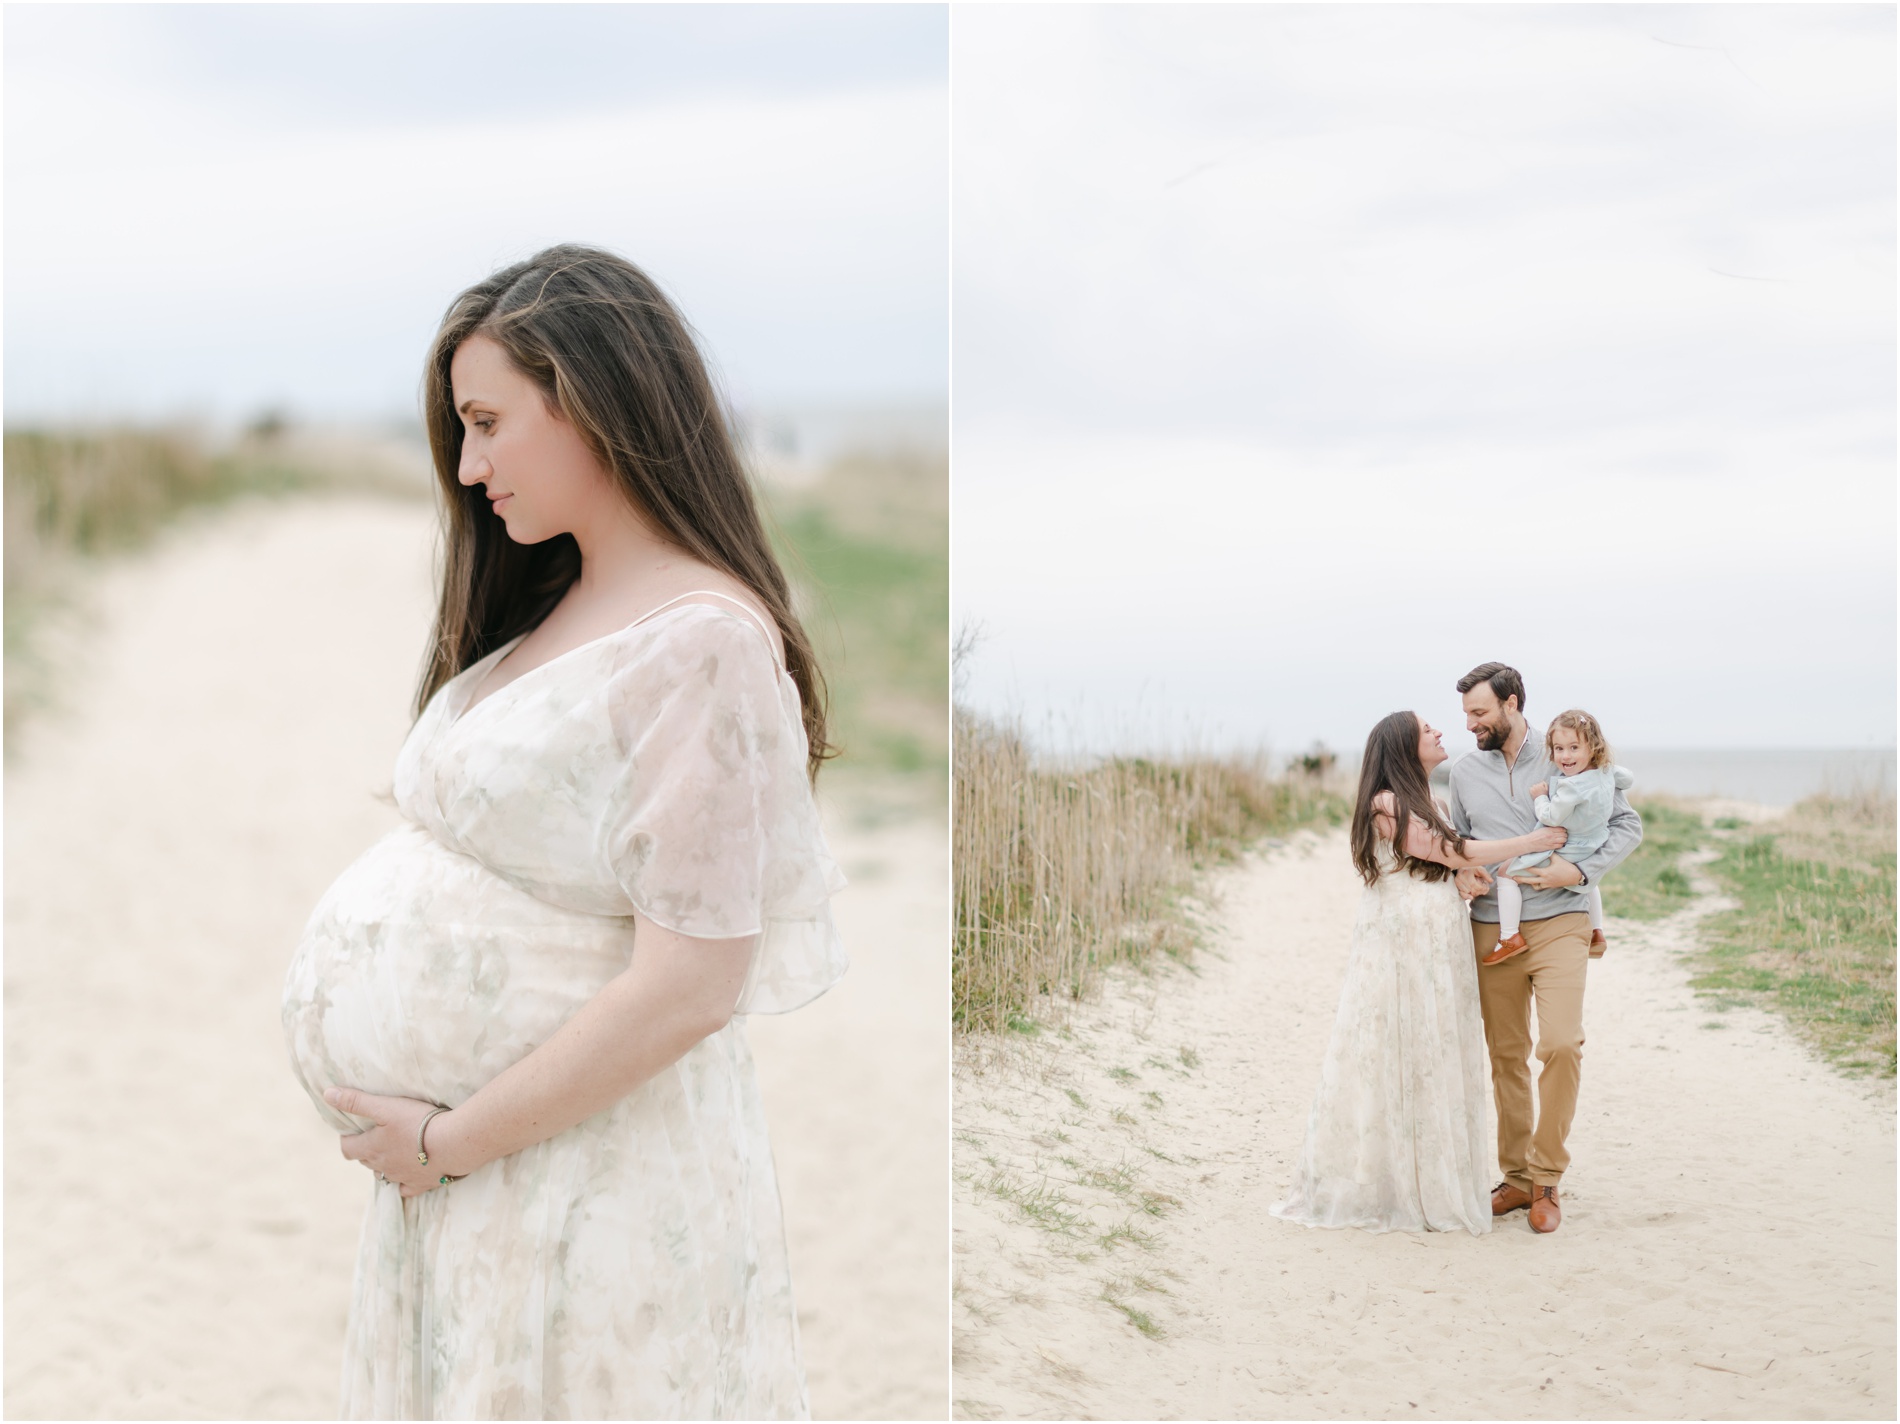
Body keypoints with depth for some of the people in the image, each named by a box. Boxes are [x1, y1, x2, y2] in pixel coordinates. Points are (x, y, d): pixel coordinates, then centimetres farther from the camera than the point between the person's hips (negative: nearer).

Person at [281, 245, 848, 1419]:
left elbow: (685, 987, -22)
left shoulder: (702, 642, -18)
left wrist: (446, 1143, -14)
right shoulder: (555, 613, 11)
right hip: (460, 1155, 8)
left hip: (590, 1166, -8)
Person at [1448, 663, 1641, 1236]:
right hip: (1491, 928, 3)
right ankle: (1515, 1175, 18)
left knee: (1561, 1043, -17)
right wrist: (1461, 871, -3)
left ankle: (1546, 1177, -5)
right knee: (1505, 1054, 7)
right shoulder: (1465, 770, 8)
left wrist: (1579, 872, -11)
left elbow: (1627, 824, 3)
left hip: (1558, 925, -3)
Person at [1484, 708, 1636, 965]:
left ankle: (1509, 936, -5)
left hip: (1566, 852, -9)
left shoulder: (1571, 786, -32)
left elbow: (1550, 817, -25)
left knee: (1507, 872, -4)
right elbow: (1628, 778, 14)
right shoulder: (1607, 772, -6)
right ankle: (1597, 934, 48)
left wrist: (1540, 797, -9)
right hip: (1594, 849, 9)